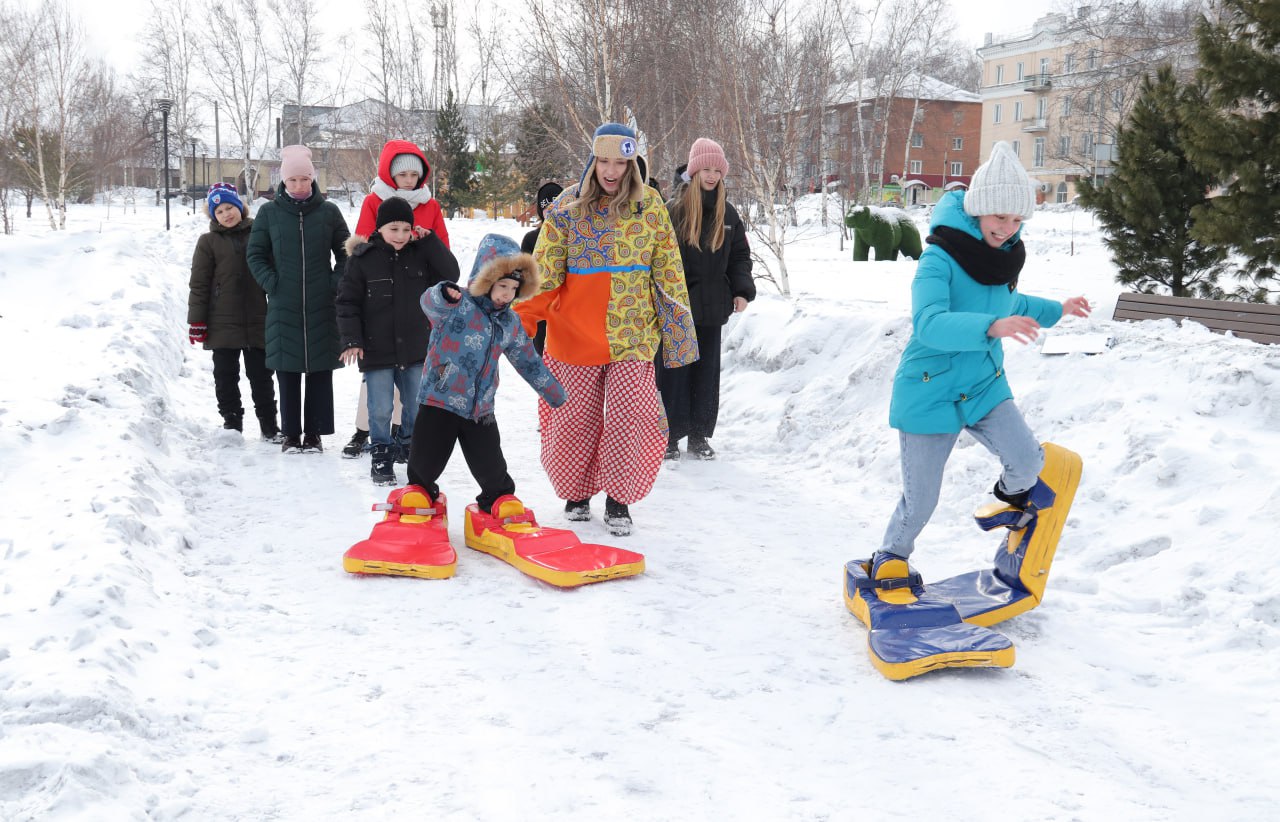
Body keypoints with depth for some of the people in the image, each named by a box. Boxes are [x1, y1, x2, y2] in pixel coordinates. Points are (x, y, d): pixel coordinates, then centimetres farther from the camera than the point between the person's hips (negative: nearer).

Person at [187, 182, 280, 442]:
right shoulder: (209, 242, 4)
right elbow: (199, 284, 2)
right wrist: (197, 321, -4)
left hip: (258, 322, 0)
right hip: (223, 324, 0)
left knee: (261, 375, 7)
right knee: (226, 376, 6)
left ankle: (269, 424, 16)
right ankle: (232, 422, 16)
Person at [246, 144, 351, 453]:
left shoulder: (329, 211, 4)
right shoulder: (269, 213, 3)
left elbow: (345, 253, 12)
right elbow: (256, 254, 9)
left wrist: (336, 283, 0)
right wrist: (271, 283, -3)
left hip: (322, 308, 0)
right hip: (283, 307, 0)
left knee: (321, 371, 3)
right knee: (287, 373, 3)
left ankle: (314, 433, 13)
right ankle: (291, 434, 14)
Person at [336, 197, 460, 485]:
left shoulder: (421, 253, 2)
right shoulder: (362, 258, -6)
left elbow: (450, 275, -5)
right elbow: (347, 301, -4)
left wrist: (429, 241, -10)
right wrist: (351, 340, -11)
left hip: (415, 349, 3)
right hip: (376, 350, -3)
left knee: (418, 407, 13)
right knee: (380, 410, 1)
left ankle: (411, 448, 33)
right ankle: (381, 457, 16)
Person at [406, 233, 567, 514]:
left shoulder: (510, 322, 7)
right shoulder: (458, 305, -12)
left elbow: (528, 361, 19)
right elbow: (431, 305, -36)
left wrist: (556, 394, 25)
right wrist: (443, 297, -62)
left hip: (481, 410, 4)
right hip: (440, 402, -4)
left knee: (492, 470, 7)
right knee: (425, 464, 6)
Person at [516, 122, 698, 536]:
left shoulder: (649, 204, 3)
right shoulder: (566, 208, 0)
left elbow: (668, 268, 8)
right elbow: (543, 272, -2)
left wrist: (679, 326, 8)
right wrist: (521, 322, -13)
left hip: (632, 333, 0)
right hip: (574, 334, 0)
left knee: (630, 416, -10)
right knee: (574, 418, 5)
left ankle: (618, 499, 8)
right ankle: (576, 493, 28)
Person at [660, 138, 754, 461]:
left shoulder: (727, 214, 8)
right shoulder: (673, 210, -6)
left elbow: (740, 256, 14)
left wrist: (742, 291, 0)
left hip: (712, 307, 4)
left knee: (707, 371, 10)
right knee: (674, 371, 0)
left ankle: (700, 435, 21)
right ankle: (670, 436, 9)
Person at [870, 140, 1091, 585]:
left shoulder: (1004, 255, 3)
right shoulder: (940, 259, -21)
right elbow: (929, 323, -37)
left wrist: (1055, 310, 23)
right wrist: (992, 327, -48)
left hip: (985, 385, 5)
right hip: (929, 393, -5)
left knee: (1027, 461, -16)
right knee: (920, 499, 3)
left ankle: (1011, 493, 20)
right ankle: (891, 556, 32)